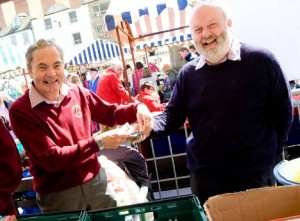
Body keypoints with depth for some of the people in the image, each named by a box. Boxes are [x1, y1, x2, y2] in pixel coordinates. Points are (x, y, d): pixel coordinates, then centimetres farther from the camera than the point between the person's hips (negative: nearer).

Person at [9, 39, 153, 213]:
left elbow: (111, 113, 9)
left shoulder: (78, 93, -3)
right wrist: (98, 142, -28)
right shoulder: (20, 111, -17)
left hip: (95, 180, 5)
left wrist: (138, 108, -11)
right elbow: (51, 159, -22)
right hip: (57, 194, -4)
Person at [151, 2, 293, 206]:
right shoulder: (188, 74, 1)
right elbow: (173, 115, 3)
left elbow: (282, 110, -1)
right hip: (204, 176, 3)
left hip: (255, 174, -2)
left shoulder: (261, 61, -9)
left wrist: (271, 154, 2)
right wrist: (151, 126, -17)